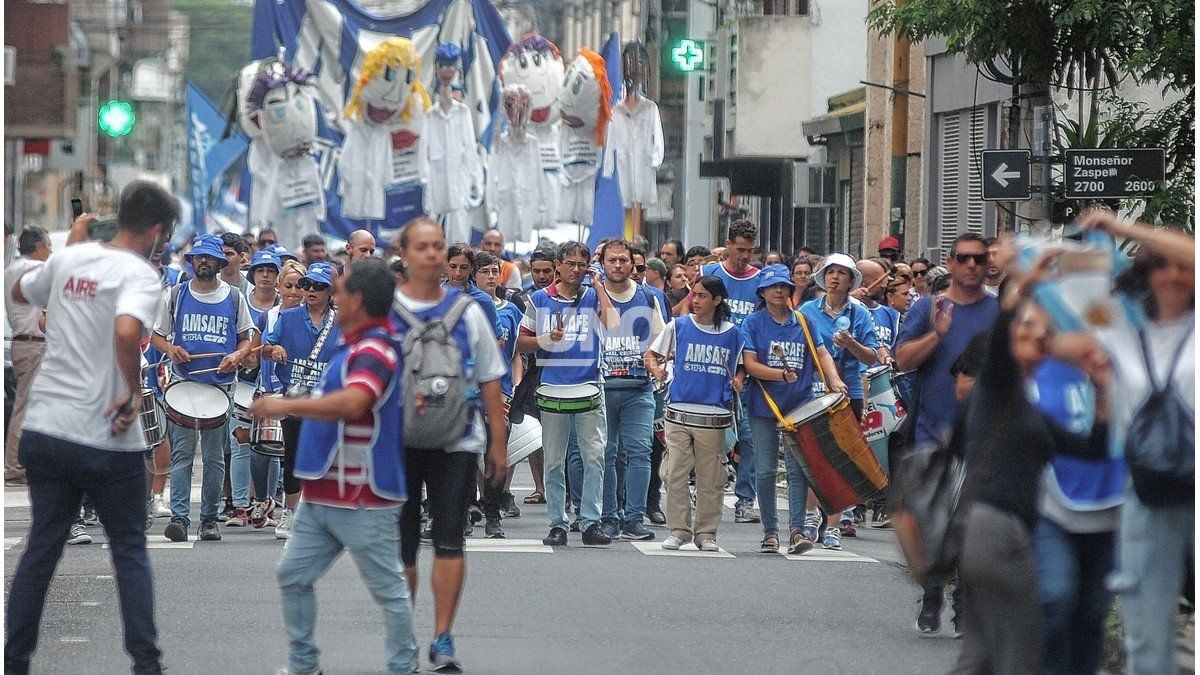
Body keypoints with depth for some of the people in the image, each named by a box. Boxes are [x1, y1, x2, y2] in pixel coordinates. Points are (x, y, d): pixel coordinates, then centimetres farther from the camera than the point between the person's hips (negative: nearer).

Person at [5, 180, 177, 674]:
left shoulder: (68, 259, 6)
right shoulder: (139, 274, -12)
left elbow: (18, 292, 26)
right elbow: (127, 332, -31)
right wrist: (133, 393, -17)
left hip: (44, 430, 5)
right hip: (108, 440, -5)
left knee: (41, 549, 13)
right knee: (130, 551, 10)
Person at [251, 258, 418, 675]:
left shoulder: (374, 350, -19)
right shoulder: (352, 346, 13)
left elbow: (352, 403, -37)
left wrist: (287, 406, -29)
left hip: (363, 501, -10)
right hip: (321, 496, 10)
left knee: (387, 589, 2)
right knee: (293, 576, 11)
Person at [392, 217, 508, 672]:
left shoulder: (466, 311, 7)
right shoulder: (384, 309, 1)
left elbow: (490, 379, 11)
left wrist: (498, 442, 8)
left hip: (457, 441, 1)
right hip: (399, 441, -1)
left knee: (449, 539, -7)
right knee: (403, 540, 5)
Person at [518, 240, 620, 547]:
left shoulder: (593, 296, 8)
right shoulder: (539, 300, 8)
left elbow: (613, 325, -11)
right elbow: (522, 343, 11)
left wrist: (599, 287, -4)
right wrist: (547, 339, -8)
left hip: (589, 388, 0)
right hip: (553, 388, 1)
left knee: (595, 457, -7)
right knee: (553, 461, 3)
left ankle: (591, 522, -4)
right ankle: (558, 524, 8)